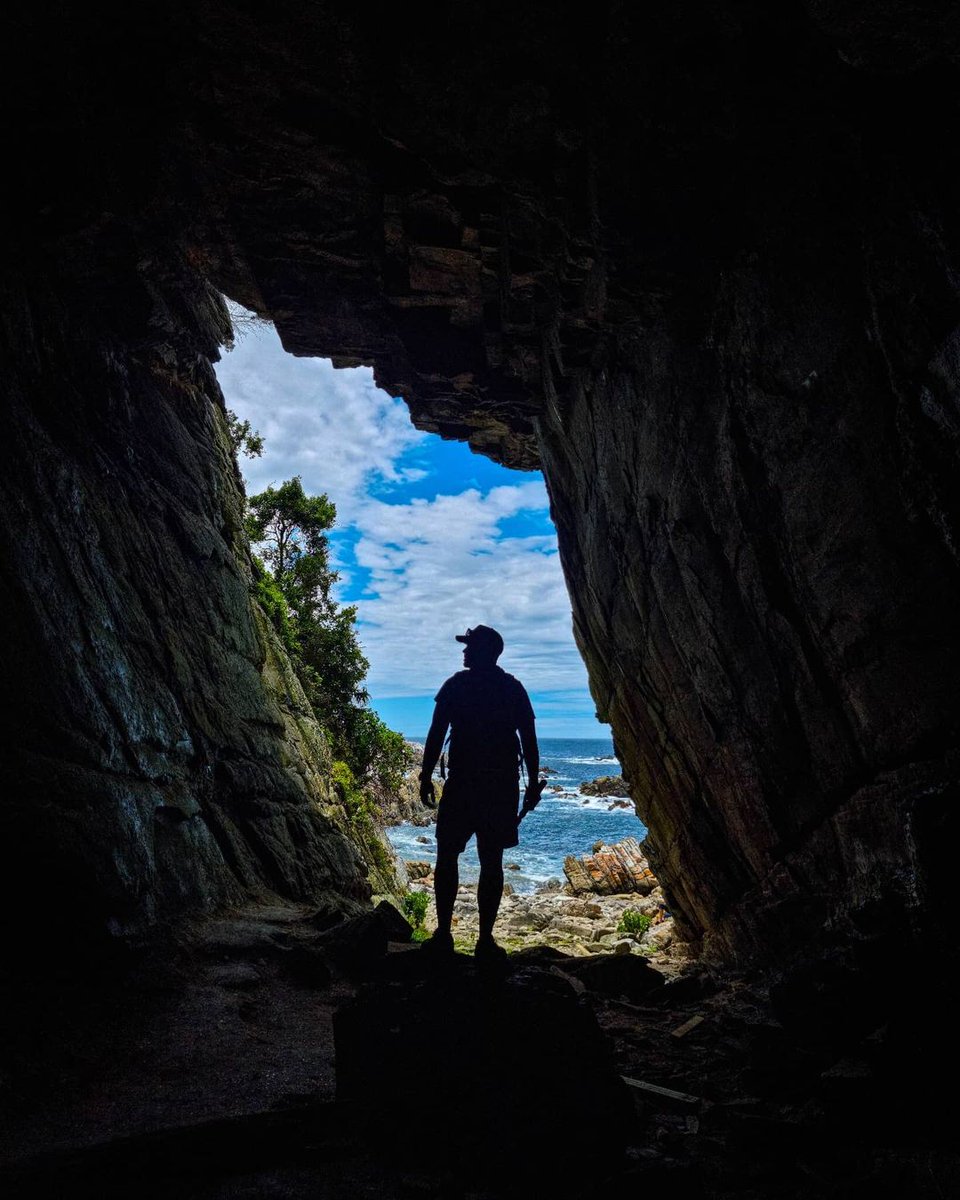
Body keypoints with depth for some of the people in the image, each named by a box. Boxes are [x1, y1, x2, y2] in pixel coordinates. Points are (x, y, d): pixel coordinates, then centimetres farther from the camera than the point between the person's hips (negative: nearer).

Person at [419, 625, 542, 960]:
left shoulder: (457, 684, -3)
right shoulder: (514, 688, 6)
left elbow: (436, 734, -6)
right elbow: (529, 740, 4)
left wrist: (426, 776, 0)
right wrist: (533, 783, 10)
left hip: (462, 784, -2)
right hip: (502, 786, 3)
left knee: (447, 857, 8)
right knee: (491, 862, 5)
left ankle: (443, 935, 5)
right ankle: (485, 940, 5)